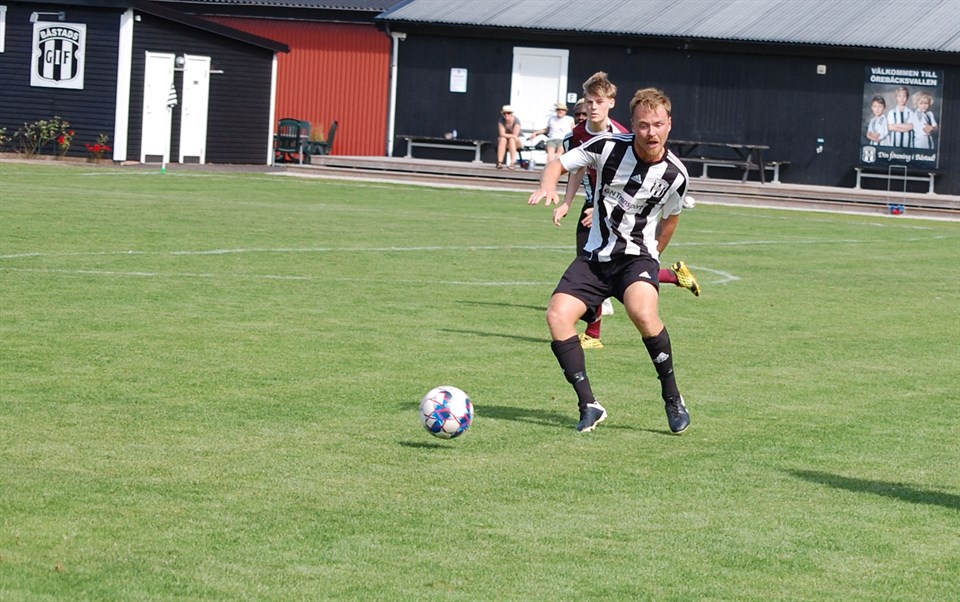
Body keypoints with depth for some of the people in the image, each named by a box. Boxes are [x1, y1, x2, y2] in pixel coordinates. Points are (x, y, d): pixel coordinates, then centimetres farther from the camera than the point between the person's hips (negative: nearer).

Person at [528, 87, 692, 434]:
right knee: (557, 315, -19)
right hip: (595, 256, 3)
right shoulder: (609, 147, -7)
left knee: (642, 312, -33)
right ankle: (589, 406, -13)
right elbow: (559, 163, 3)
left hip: (637, 256, -3)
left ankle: (673, 398, -14)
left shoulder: (675, 175, -7)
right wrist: (548, 186, -19)